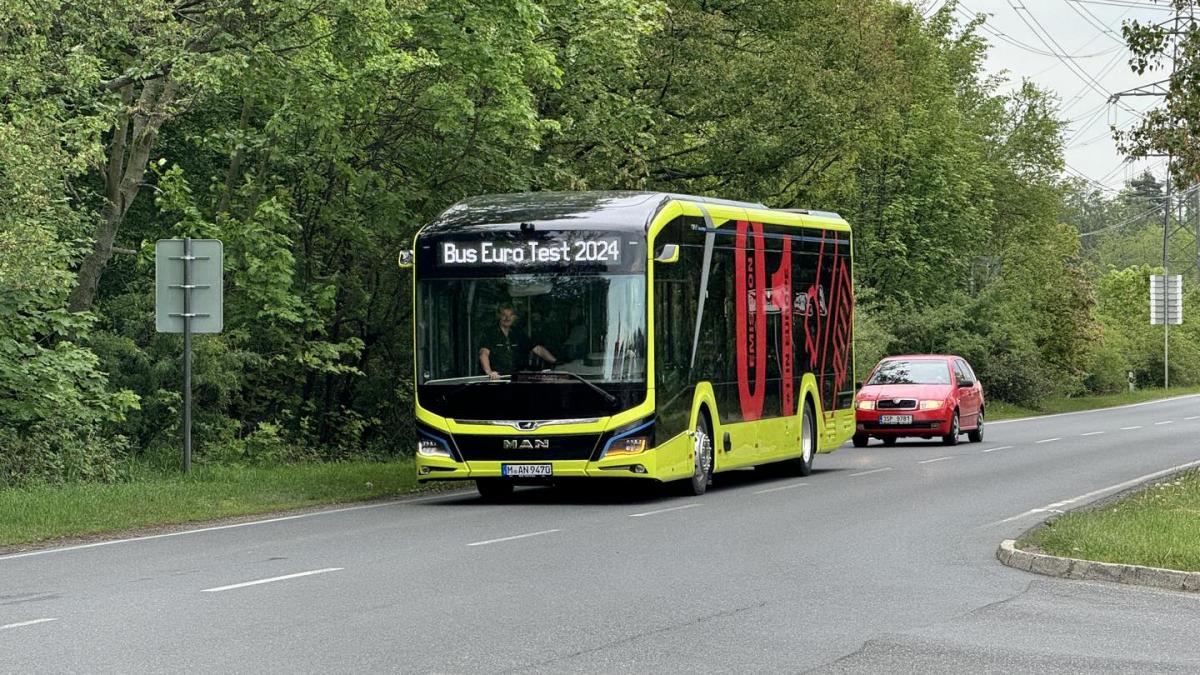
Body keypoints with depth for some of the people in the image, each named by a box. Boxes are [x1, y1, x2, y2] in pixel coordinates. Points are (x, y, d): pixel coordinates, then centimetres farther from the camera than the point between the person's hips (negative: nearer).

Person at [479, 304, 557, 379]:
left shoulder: (519, 334, 15)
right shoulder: (490, 334, 0)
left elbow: (538, 349, 13)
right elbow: (484, 353, -14)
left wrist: (555, 362, -1)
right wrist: (489, 372, -32)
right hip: (496, 379, -4)